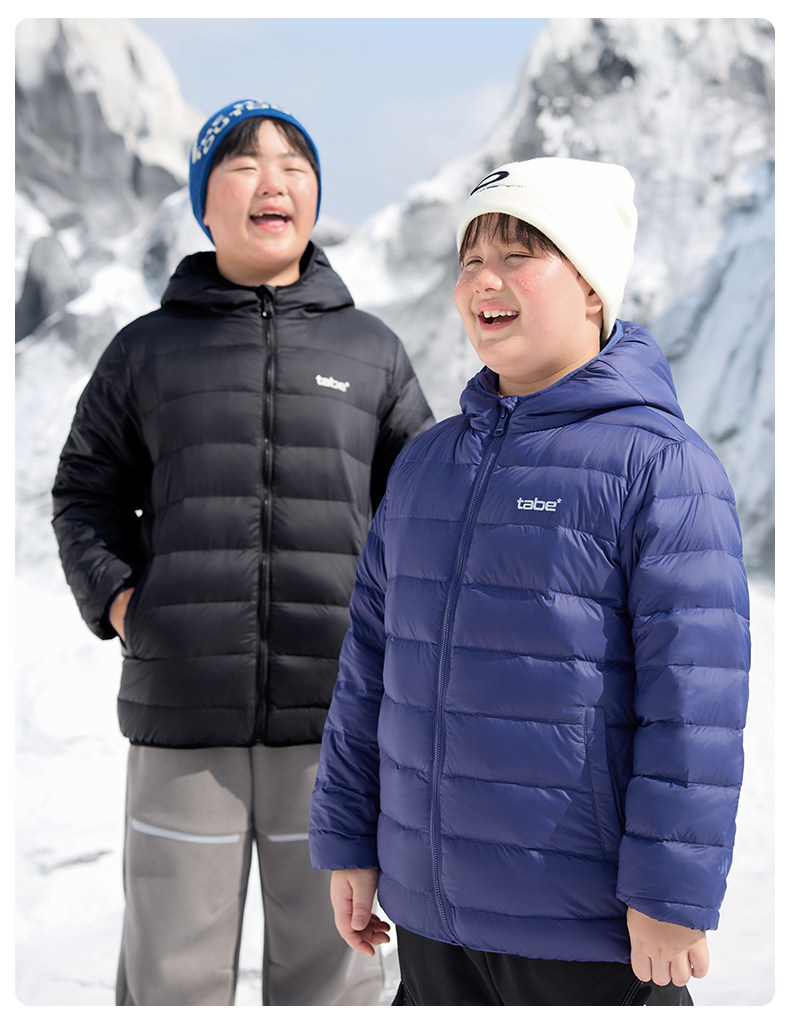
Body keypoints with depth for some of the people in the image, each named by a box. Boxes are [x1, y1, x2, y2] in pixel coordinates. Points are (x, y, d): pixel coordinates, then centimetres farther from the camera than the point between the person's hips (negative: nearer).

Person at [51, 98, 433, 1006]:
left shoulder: (371, 350, 11)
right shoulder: (147, 349, 10)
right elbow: (87, 490, 16)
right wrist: (114, 596, 0)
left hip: (332, 706, 1)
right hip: (180, 704, 0)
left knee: (331, 967, 8)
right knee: (171, 973, 5)